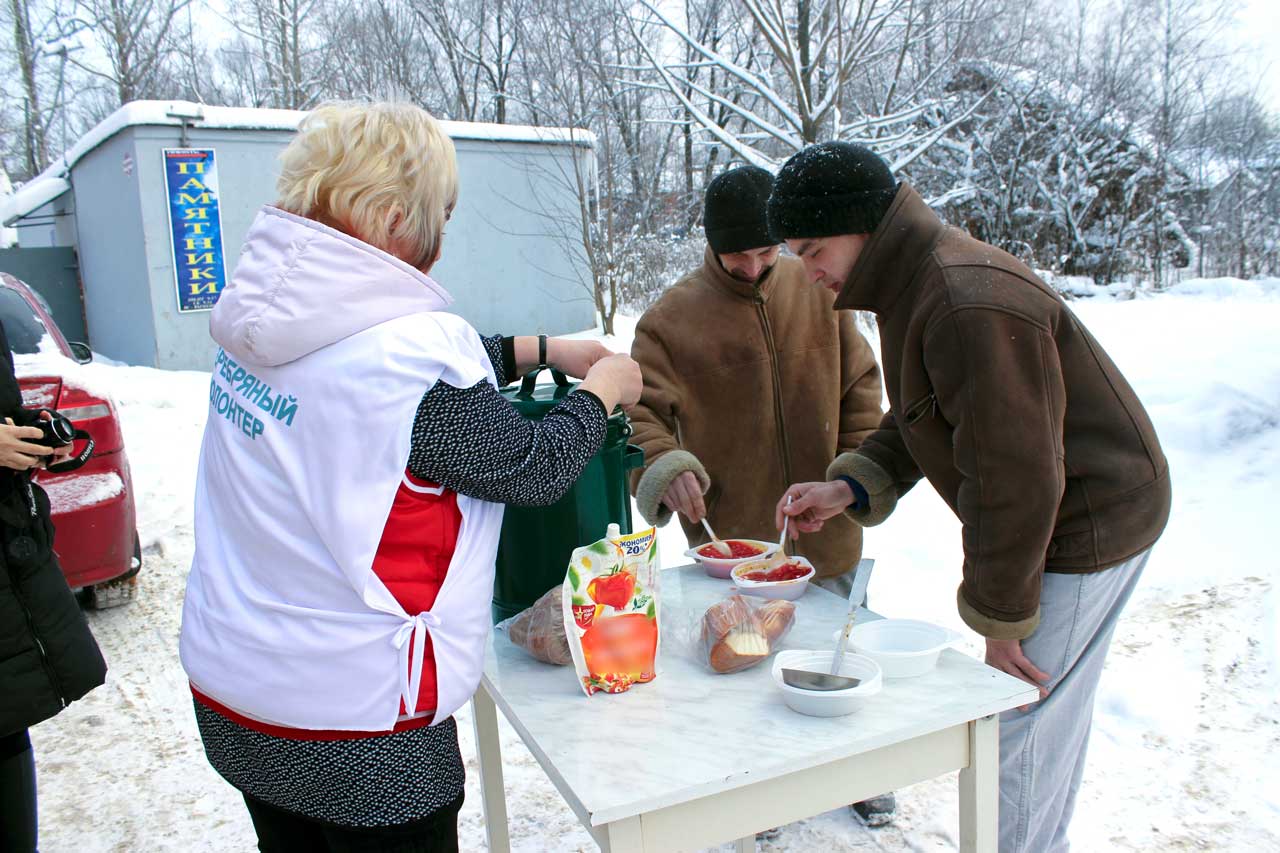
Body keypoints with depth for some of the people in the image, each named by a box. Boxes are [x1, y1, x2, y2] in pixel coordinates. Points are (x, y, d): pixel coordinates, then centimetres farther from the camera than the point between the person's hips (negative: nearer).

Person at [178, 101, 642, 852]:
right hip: (354, 716, -7)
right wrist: (602, 388, 3)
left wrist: (541, 351, 10)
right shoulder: (405, 347, -27)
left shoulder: (260, 312, -4)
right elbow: (537, 469, -13)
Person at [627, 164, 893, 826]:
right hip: (731, 538, -3)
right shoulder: (672, 317, -8)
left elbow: (860, 383, 9)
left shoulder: (817, 291, 2)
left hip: (824, 531, 3)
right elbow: (639, 410, -10)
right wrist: (664, 469, -29)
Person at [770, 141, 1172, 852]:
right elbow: (914, 423, 12)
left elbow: (1013, 479, -28)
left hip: (1085, 526, -10)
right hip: (1054, 519, 10)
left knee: (1017, 724, 0)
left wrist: (1001, 618, -18)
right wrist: (847, 488, -5)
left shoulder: (972, 309, -30)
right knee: (1051, 717, 23)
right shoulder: (915, 285, 3)